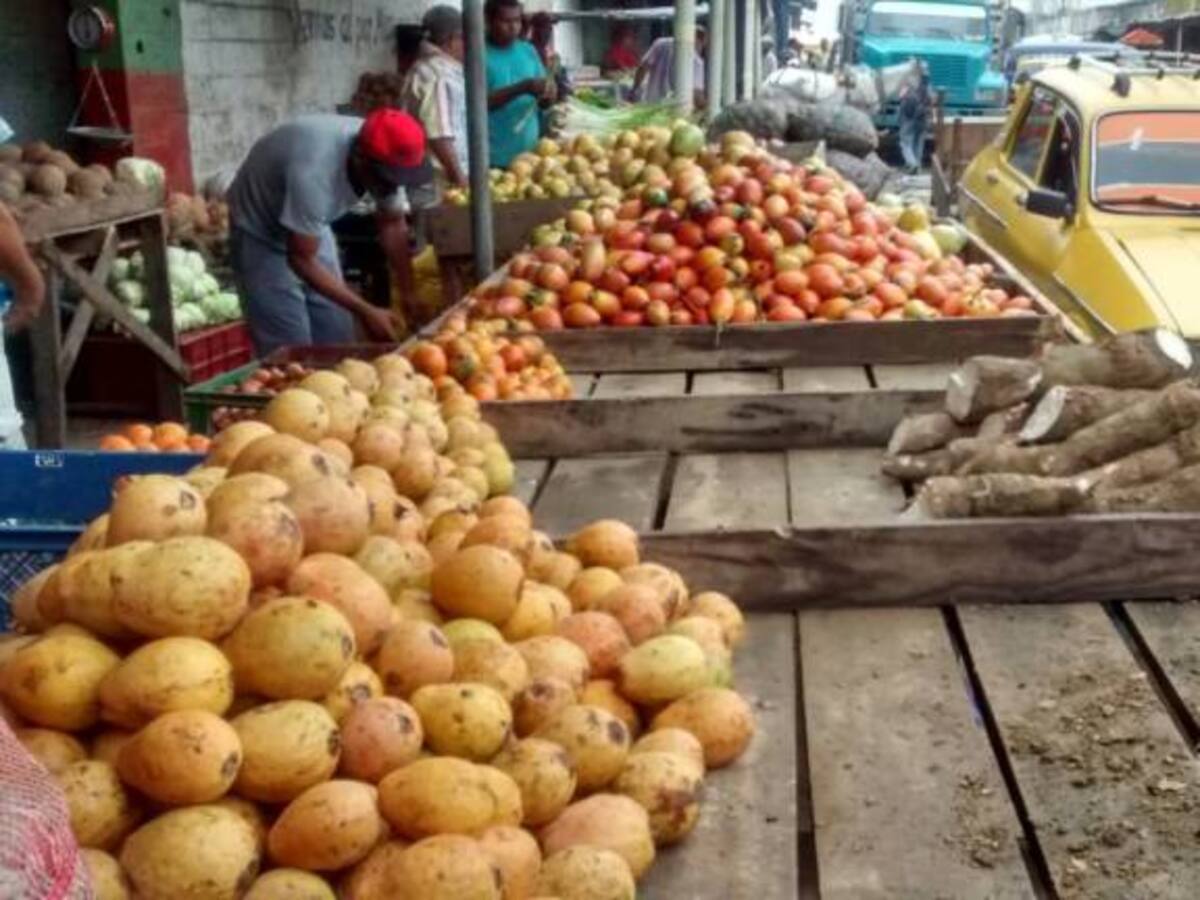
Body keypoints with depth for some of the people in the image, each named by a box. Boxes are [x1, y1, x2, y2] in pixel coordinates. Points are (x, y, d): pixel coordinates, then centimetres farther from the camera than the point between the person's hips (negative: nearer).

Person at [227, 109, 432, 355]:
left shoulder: (387, 162, -20)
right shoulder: (313, 172, -39)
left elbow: (393, 226, -4)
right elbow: (301, 260, -30)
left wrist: (412, 296, -13)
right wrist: (365, 312, -32)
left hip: (311, 226, 6)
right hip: (260, 232, -6)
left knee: (338, 343, 5)